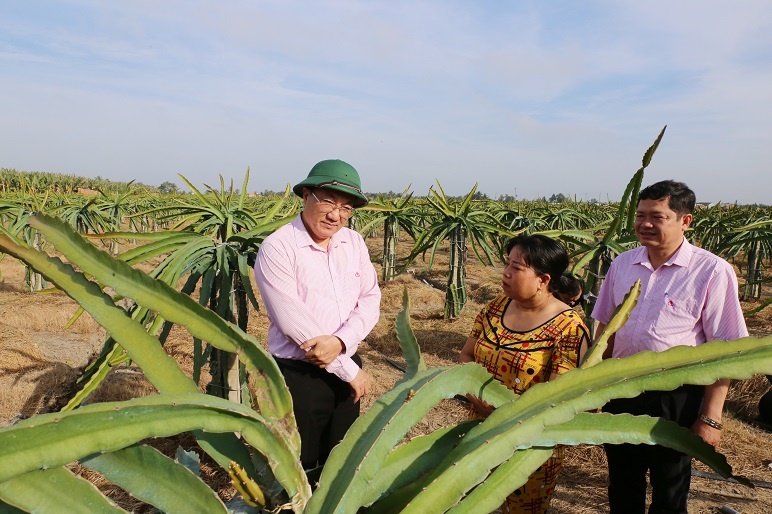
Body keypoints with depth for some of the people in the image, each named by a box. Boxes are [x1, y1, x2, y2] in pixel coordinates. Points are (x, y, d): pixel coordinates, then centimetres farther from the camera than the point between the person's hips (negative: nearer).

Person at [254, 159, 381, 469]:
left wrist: (340, 341, -20)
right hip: (298, 375, -5)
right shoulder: (277, 248, -17)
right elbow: (293, 323, -21)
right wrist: (351, 371, -15)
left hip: (345, 366, 6)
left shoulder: (354, 242, 2)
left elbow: (370, 300, 0)